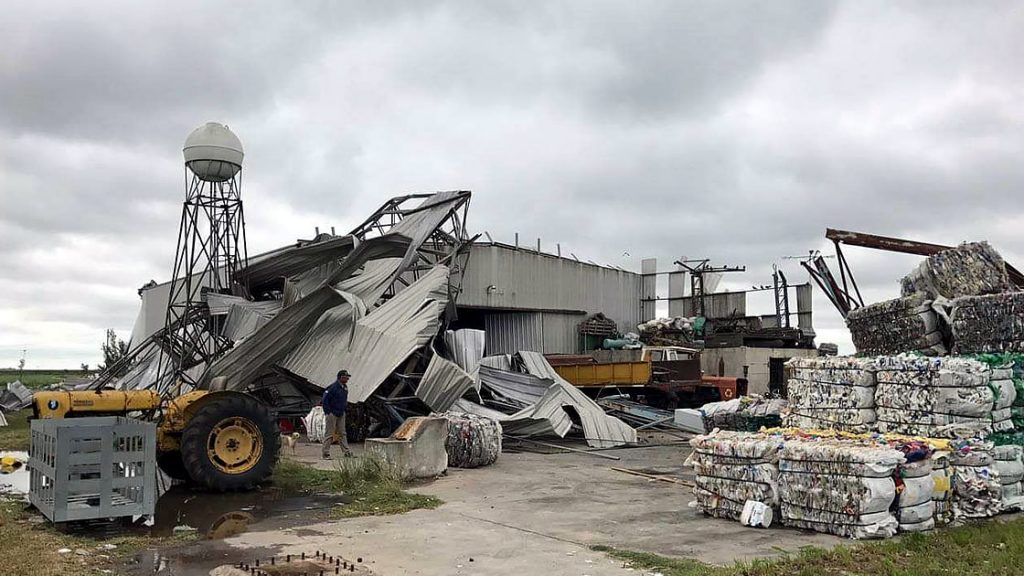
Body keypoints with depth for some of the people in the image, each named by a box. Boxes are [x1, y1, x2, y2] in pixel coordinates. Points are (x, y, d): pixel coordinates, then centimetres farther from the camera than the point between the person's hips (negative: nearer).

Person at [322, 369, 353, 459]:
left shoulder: (345, 387, 9)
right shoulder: (333, 387, -16)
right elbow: (325, 400, -17)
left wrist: (345, 408, 15)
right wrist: (328, 412, -17)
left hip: (341, 414, 8)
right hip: (332, 414, -8)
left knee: (342, 433, 9)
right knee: (329, 434, -2)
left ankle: (347, 452, 9)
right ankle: (326, 453, 3)